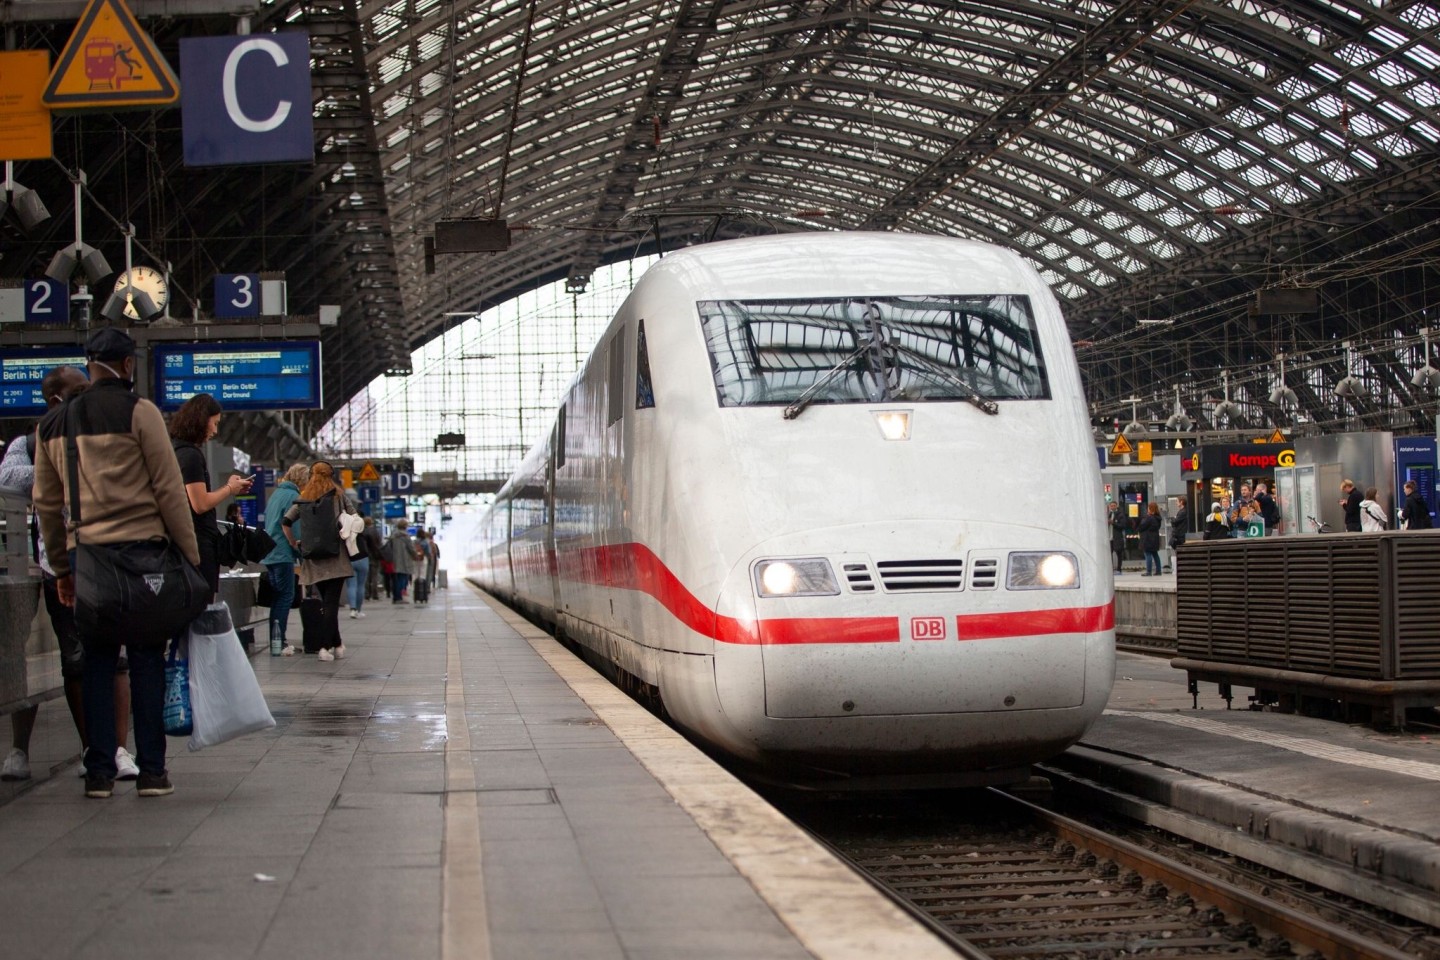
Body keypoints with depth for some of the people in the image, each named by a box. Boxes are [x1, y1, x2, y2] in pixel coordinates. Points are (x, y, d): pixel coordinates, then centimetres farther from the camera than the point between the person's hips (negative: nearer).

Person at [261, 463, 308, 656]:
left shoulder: (275, 494, 17)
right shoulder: (293, 496, -10)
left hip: (269, 553, 9)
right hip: (283, 554, -9)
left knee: (278, 597, 13)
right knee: (286, 597, -6)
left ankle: (277, 642, 14)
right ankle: (278, 643, -11)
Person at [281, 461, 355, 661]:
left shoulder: (303, 499, 10)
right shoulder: (338, 495, 5)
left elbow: (285, 521, 1)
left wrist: (294, 543, 11)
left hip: (313, 558, 3)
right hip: (335, 556, -3)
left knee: (327, 602, 15)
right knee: (331, 603, -5)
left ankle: (336, 644, 21)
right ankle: (325, 646, -14)